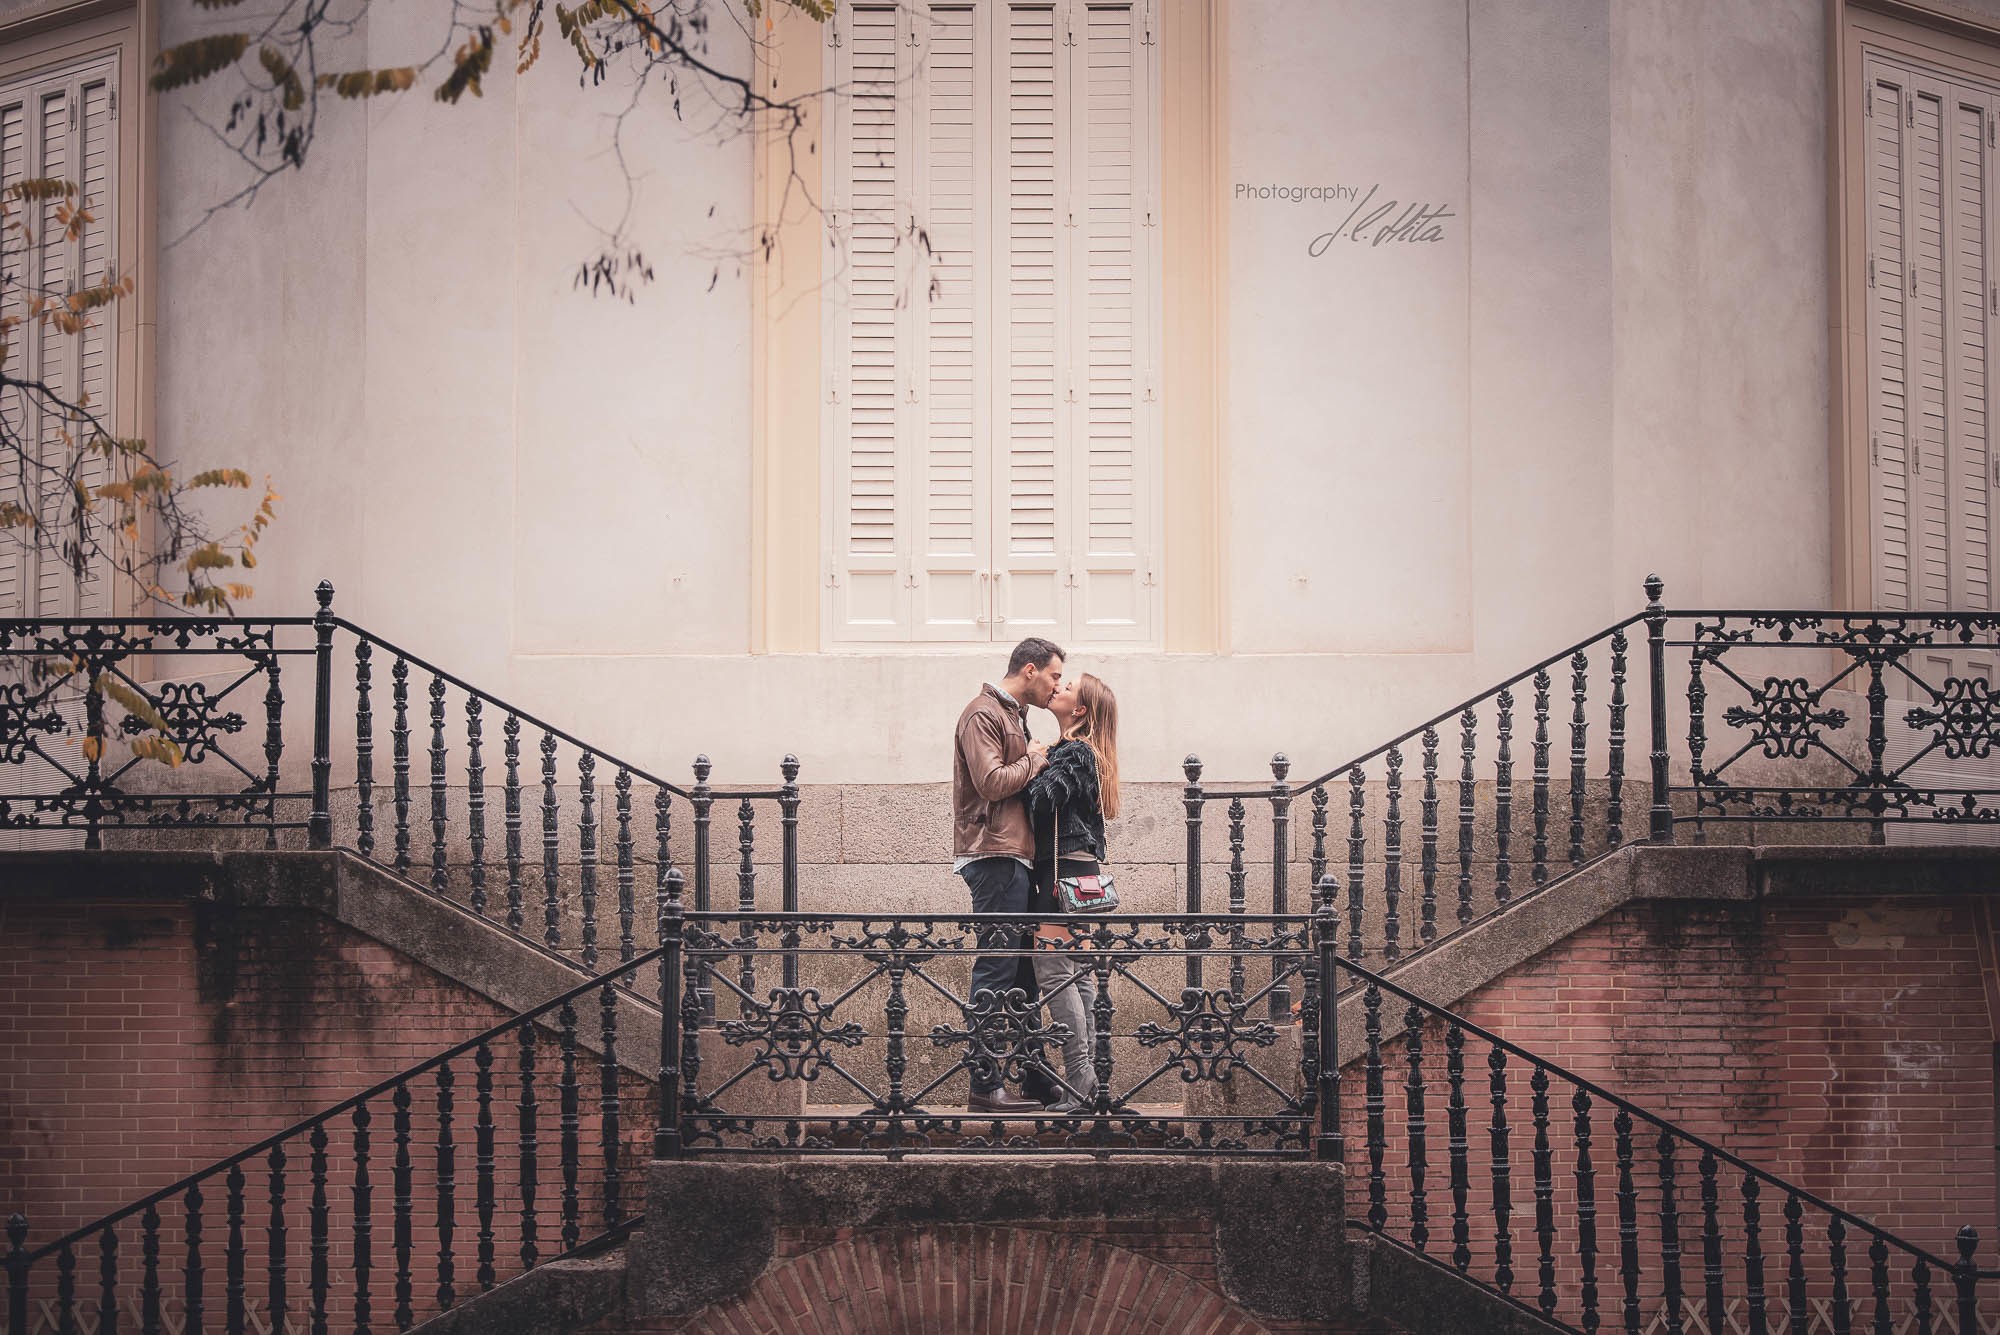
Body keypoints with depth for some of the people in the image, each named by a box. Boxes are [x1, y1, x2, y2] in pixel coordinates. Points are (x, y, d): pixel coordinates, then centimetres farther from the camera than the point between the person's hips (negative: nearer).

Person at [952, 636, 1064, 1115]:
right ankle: (984, 1086, -9)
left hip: (1013, 858, 10)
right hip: (994, 858, -10)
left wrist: (1037, 762, 9)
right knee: (996, 969, -10)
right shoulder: (983, 714, -8)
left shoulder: (1012, 715, 23)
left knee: (1023, 968, 10)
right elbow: (992, 782, -19)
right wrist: (1034, 759, -6)